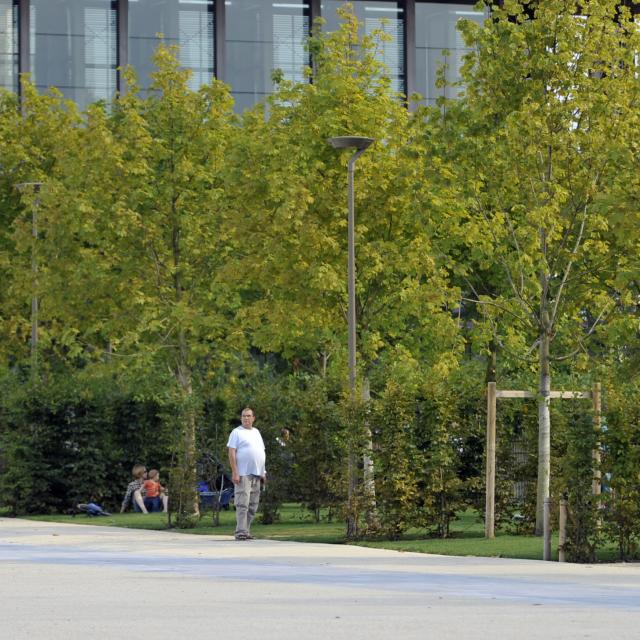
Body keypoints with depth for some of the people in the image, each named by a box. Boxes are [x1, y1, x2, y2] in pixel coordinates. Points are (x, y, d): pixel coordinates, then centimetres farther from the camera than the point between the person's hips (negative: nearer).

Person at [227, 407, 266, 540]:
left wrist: (263, 472, 17)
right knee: (242, 505, -12)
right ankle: (241, 532, -14)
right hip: (243, 474, -7)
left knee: (253, 506, 8)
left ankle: (246, 531, 13)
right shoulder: (237, 432, -2)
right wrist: (235, 472, -18)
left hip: (256, 474, 7)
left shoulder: (256, 432, 19)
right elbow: (232, 453, -10)